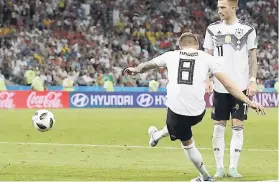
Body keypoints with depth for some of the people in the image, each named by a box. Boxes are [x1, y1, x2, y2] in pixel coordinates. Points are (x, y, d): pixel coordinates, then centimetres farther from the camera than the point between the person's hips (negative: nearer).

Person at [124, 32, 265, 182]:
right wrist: (249, 102, 3)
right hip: (198, 112, 0)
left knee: (187, 143, 24)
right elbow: (227, 84, 2)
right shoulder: (206, 58, 8)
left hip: (176, 109, 0)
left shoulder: (171, 56, 11)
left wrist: (135, 70, 44)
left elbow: (147, 65, 29)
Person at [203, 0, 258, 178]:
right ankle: (219, 168, 8)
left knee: (238, 126, -2)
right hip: (219, 86, 2)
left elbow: (253, 57, 4)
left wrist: (253, 80, -5)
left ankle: (233, 168, 3)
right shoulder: (213, 29, 5)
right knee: (219, 126, 2)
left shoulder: (247, 30, 0)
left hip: (241, 86, -2)